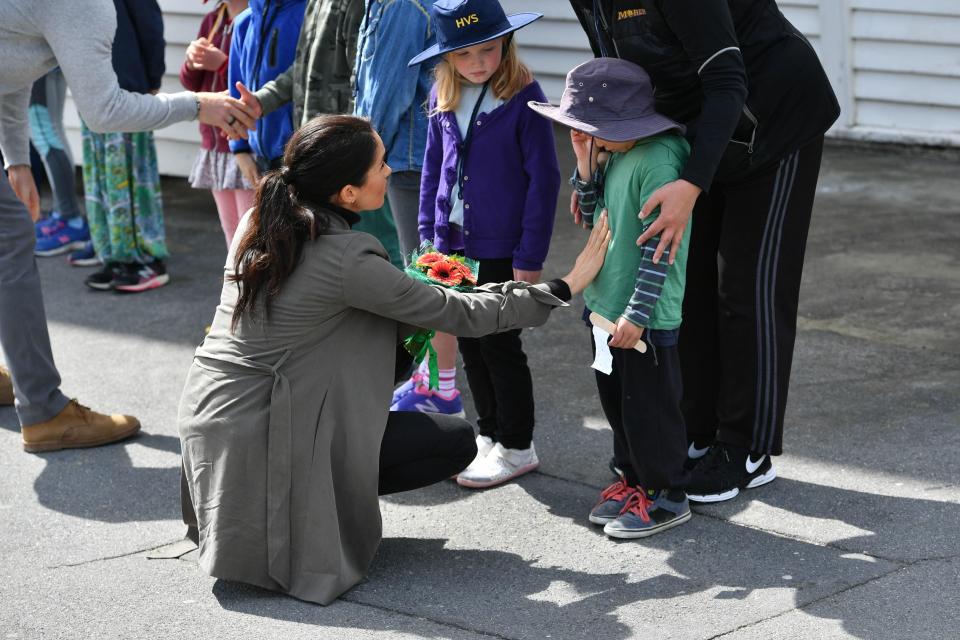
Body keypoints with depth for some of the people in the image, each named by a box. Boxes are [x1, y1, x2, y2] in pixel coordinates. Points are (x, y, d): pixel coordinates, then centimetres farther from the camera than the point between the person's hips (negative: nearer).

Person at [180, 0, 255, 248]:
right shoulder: (212, 21, 11)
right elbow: (192, 83, 14)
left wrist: (223, 64, -23)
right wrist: (192, 62, -6)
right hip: (214, 143, 8)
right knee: (231, 230, 13)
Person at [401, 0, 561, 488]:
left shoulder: (523, 97, -13)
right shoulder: (443, 99, 3)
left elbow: (543, 178, -12)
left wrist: (530, 256, -14)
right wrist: (429, 236, 9)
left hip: (502, 247, -6)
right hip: (454, 243, 6)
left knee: (499, 344, 2)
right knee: (469, 342, 14)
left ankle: (517, 447, 16)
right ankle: (489, 434, 29)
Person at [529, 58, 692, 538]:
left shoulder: (659, 161, -22)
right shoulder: (617, 155, 6)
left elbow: (660, 245, -23)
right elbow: (592, 212, 17)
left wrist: (637, 314, -22)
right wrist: (585, 162, 2)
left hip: (646, 317, -9)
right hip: (607, 305, 9)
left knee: (648, 407, 2)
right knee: (616, 402, 19)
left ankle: (665, 494, 15)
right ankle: (633, 479, 34)